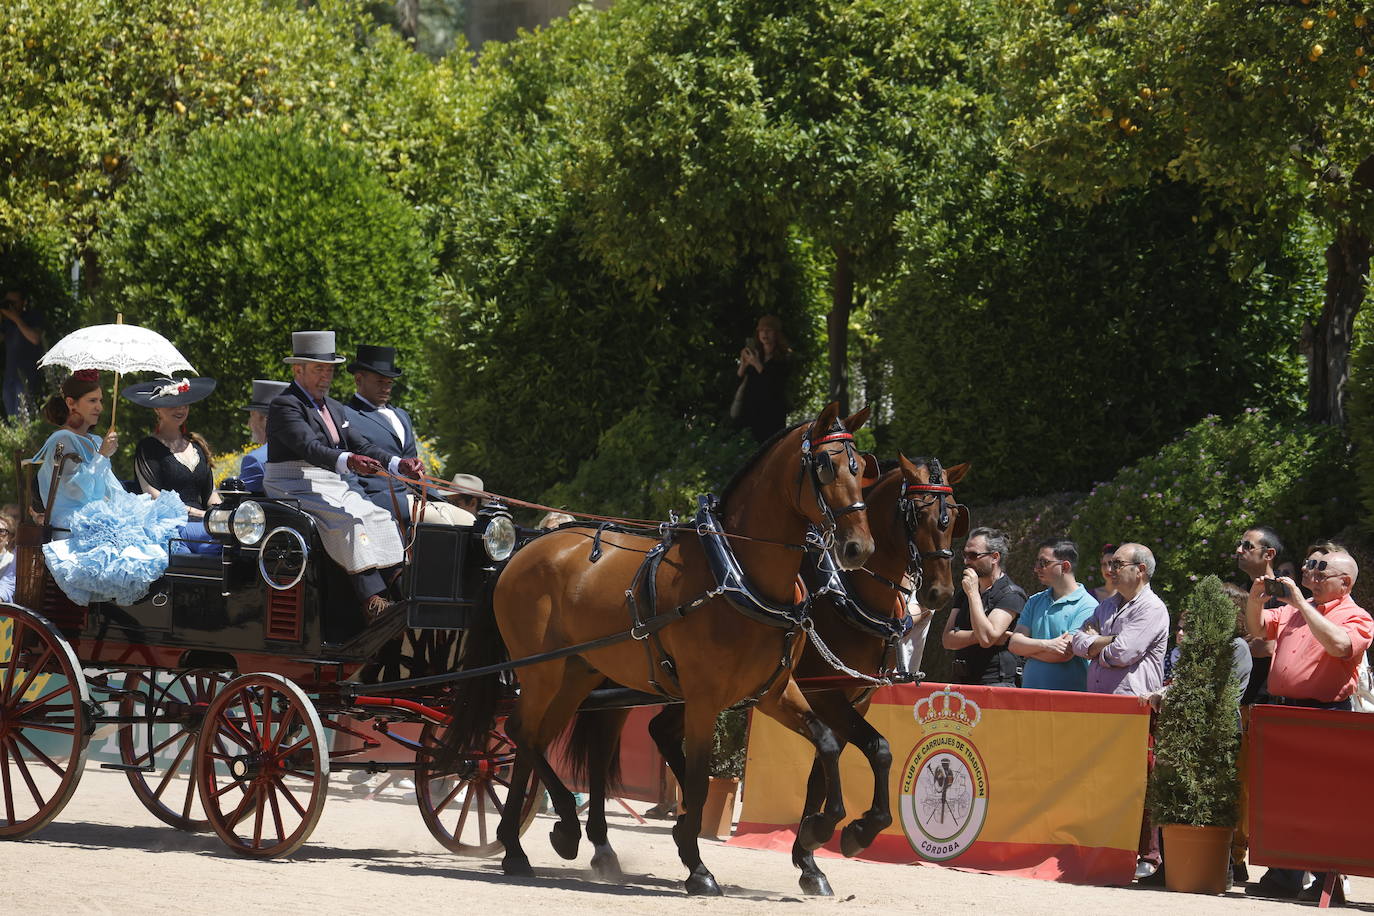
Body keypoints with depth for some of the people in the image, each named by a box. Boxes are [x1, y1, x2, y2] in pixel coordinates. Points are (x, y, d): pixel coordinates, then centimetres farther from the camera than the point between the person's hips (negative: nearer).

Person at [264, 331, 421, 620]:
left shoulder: (334, 409, 20)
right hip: (295, 487, -9)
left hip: (333, 486, 9)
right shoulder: (284, 406, -10)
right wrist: (347, 462, -42)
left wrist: (399, 464, -2)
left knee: (382, 518, -11)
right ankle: (372, 601, -37)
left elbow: (361, 447, 15)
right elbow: (309, 447, -26)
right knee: (351, 518, -29)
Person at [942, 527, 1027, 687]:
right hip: (961, 682, 6)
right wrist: (979, 636, -9)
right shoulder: (963, 593, 19)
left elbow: (986, 638, -16)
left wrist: (973, 593, -10)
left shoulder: (1011, 594, -3)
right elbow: (948, 640, 9)